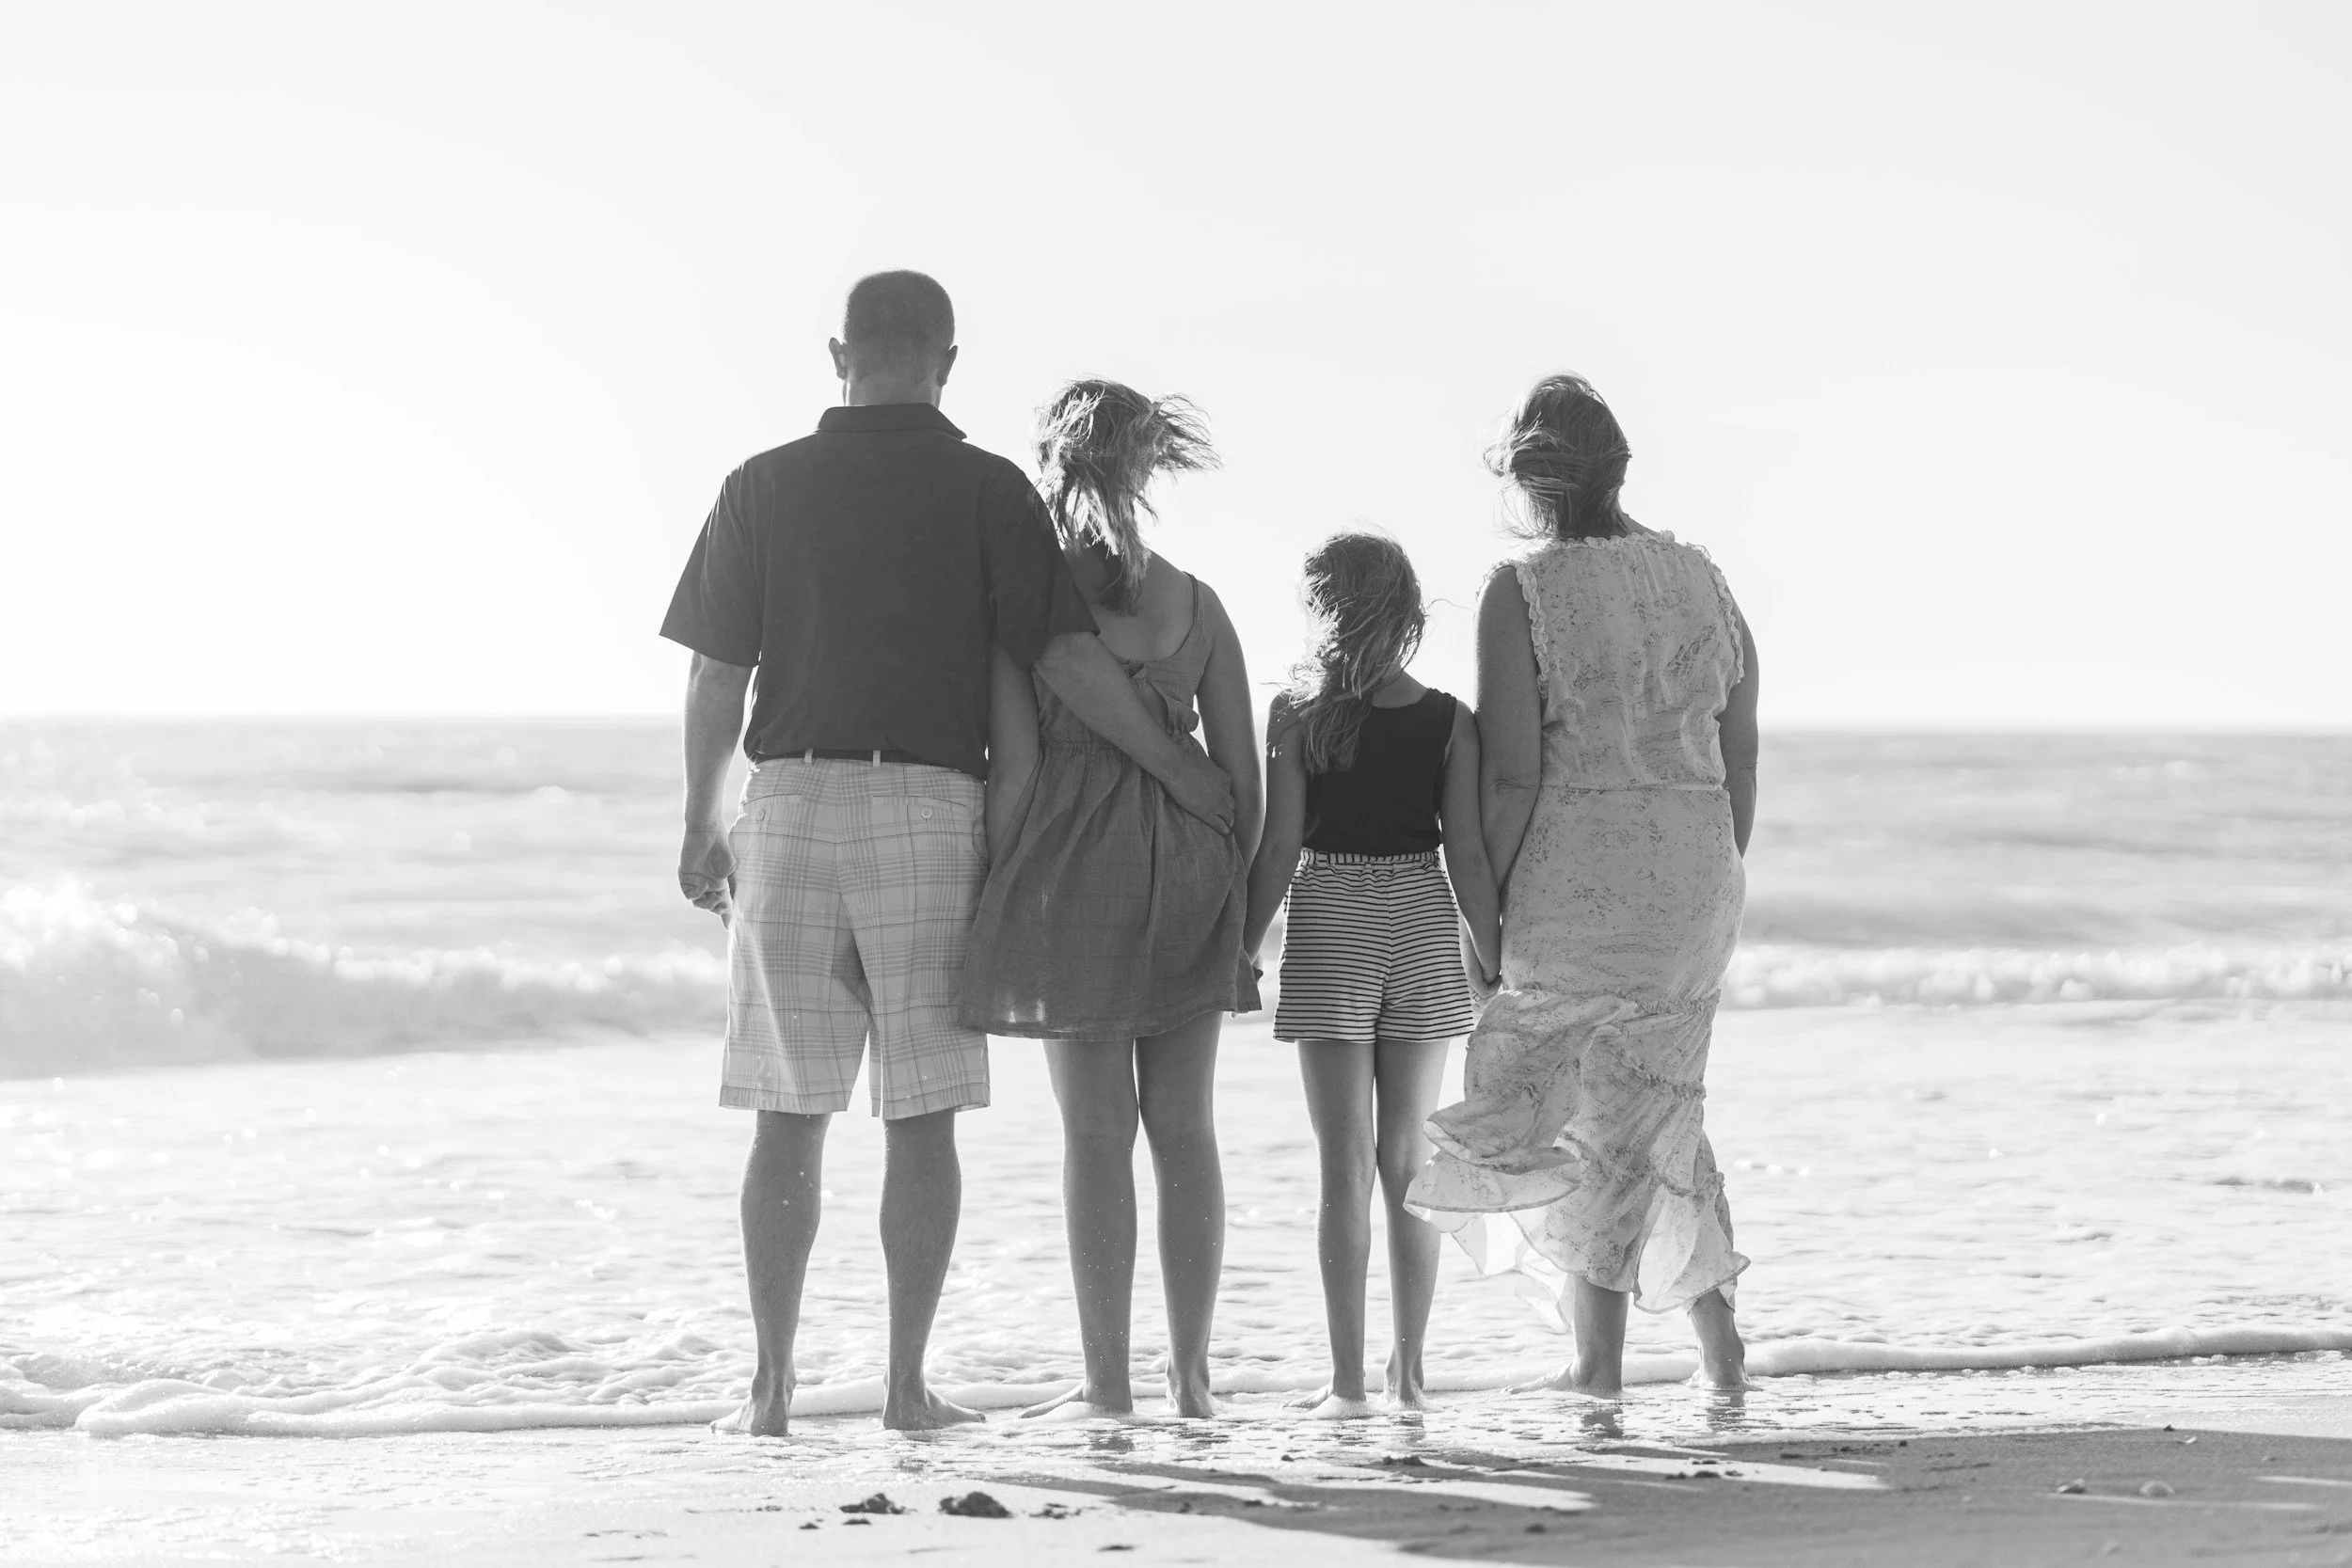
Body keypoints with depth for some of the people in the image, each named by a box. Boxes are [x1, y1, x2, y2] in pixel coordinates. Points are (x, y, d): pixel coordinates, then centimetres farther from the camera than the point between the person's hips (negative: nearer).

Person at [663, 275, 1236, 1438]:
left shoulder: (764, 488, 3)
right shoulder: (986, 490, -1)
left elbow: (716, 674, 3)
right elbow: (1064, 654, -8)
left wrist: (700, 828, 13)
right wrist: (1174, 764, 1)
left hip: (792, 801, 1)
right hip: (931, 808, -1)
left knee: (789, 1116, 6)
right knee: (921, 1116, 4)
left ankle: (772, 1386, 5)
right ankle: (906, 1384, 4)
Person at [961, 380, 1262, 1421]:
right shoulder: (1196, 603, 7)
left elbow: (1015, 765, -9)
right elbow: (1243, 768, 6)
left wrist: (991, 895, -2)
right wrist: (1238, 894, 14)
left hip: (1072, 863, -3)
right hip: (1188, 863, 4)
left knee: (1096, 1131, 0)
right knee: (1184, 1128, 9)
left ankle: (1106, 1381, 1)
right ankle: (1192, 1374, 11)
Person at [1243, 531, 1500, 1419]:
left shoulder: (1296, 716, -7)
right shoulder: (1449, 723, -2)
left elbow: (1278, 847, -8)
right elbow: (1467, 854, -4)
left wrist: (1242, 949, 1)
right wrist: (1496, 961, 4)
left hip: (1329, 930, -2)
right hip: (1423, 926, 2)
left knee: (1345, 1165, 0)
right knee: (1408, 1161, 11)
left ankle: (1348, 1379, -4)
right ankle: (1408, 1371, 13)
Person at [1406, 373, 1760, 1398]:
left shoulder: (1522, 594, -10)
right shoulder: (1696, 578, 8)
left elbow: (1512, 777, -15)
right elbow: (1740, 753, 10)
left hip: (1576, 878, -5)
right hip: (1694, 870, 6)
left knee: (1562, 1106, 7)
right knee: (1652, 1102, 19)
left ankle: (1600, 1357, 6)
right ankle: (1714, 1331, 14)